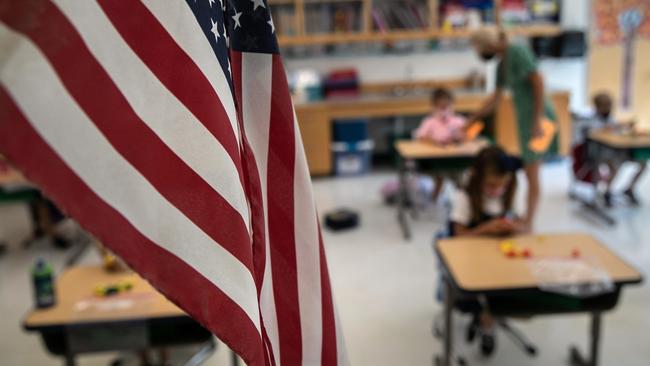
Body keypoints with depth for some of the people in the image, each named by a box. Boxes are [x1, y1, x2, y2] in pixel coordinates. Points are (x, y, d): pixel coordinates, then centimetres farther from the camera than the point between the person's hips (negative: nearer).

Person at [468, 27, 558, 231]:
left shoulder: (517, 53, -12)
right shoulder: (501, 65, 14)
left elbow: (538, 82, -18)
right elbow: (495, 99, 24)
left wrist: (537, 121, -23)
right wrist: (473, 120, 29)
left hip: (536, 118, -9)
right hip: (524, 118, 9)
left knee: (531, 173, -4)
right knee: (529, 172, 13)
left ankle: (528, 223, 3)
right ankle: (527, 220, 21)